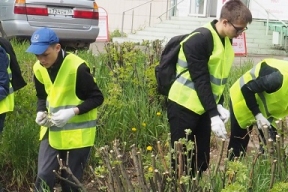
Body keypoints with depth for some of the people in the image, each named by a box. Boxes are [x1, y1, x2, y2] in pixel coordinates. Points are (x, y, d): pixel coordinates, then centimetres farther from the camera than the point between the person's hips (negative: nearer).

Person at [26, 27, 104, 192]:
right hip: (52, 132, 6)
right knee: (44, 178, 1)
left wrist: (73, 112, -26)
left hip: (77, 133, -5)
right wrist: (41, 112, -7)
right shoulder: (39, 69, -1)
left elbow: (97, 98, -13)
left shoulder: (77, 67, -21)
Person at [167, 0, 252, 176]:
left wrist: (219, 106, 2)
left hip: (204, 107, 8)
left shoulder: (226, 41, 6)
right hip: (184, 106, -8)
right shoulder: (199, 40, -20)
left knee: (202, 158, 10)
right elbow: (200, 81, -22)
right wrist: (214, 115, -23)